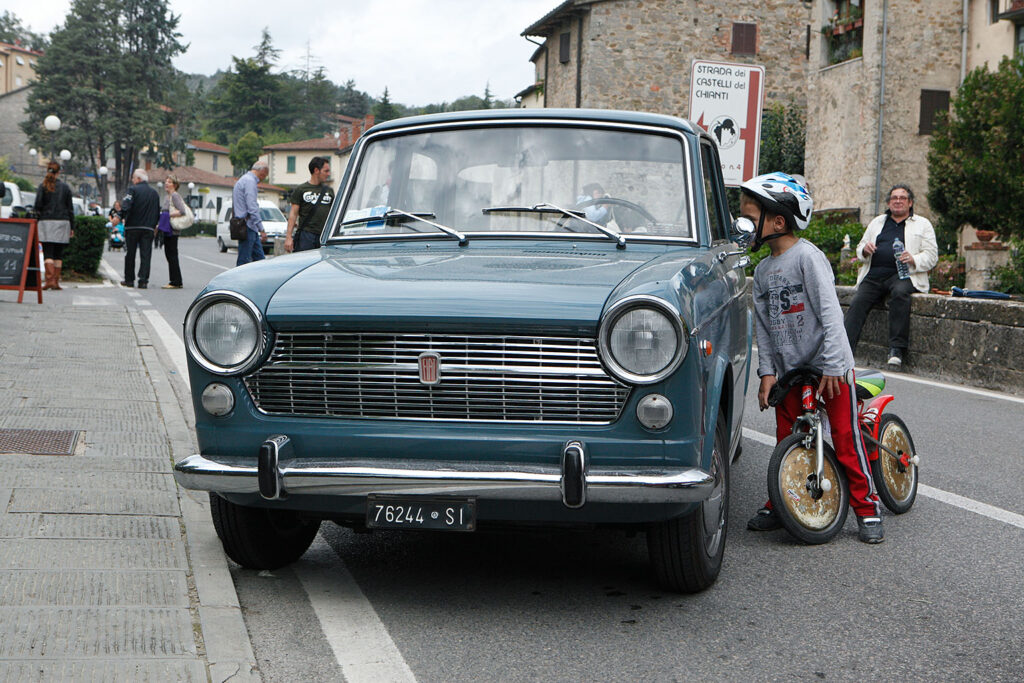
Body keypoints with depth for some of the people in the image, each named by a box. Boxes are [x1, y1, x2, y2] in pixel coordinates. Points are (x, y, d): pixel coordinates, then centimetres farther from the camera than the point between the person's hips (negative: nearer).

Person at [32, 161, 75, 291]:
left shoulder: (43, 186, -3)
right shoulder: (65, 187, 4)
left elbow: (38, 205, -9)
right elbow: (70, 208, 6)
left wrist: (39, 215, 9)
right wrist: (72, 227, 11)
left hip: (47, 222, -2)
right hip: (62, 222, 2)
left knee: (48, 253, -3)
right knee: (59, 254, 8)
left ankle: (50, 279, -18)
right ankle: (56, 281, 7)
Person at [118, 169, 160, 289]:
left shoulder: (133, 189, -5)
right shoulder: (154, 193, 10)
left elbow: (125, 206, -17)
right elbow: (158, 212, 11)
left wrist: (122, 218, -4)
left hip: (133, 226, -3)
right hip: (148, 228, 3)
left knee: (130, 254, 8)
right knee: (145, 255, 2)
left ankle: (129, 280, 14)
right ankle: (143, 280, -6)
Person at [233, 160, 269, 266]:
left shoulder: (244, 180, 21)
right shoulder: (250, 181, -13)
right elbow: (252, 208, -21)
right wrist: (261, 229, -20)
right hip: (247, 227, -11)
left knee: (259, 257, 8)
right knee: (244, 261, -7)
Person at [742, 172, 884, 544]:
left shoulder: (807, 256, -13)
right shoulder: (763, 270, 8)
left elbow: (829, 312, -17)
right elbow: (763, 325, 10)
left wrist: (831, 366, -21)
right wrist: (766, 371, 0)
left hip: (830, 366, -6)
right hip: (789, 369, 6)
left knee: (845, 438, -3)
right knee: (786, 439, 7)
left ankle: (867, 508, 6)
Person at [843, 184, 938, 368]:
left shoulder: (922, 224, 16)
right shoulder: (877, 222, 27)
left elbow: (931, 256, 7)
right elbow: (860, 249, 28)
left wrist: (913, 260, -15)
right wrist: (865, 250, 2)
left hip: (902, 275, -3)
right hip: (874, 275, 3)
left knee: (899, 293, -37)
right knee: (857, 303, -23)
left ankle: (897, 349, -35)